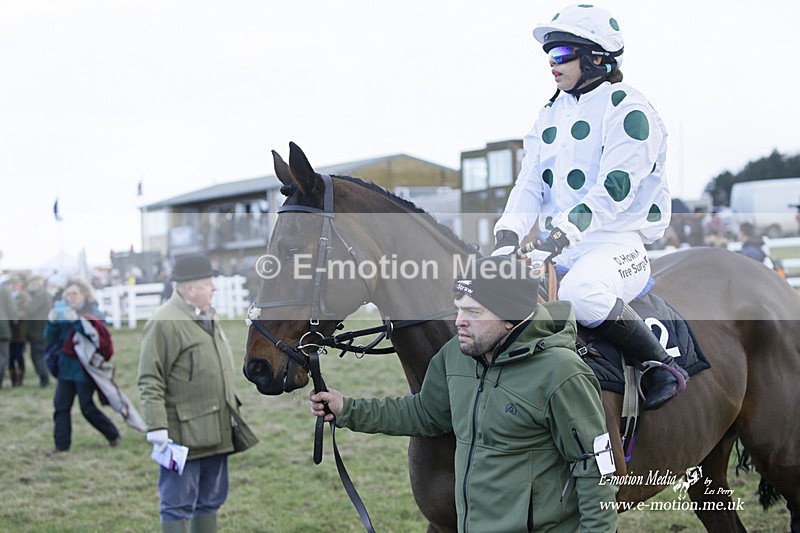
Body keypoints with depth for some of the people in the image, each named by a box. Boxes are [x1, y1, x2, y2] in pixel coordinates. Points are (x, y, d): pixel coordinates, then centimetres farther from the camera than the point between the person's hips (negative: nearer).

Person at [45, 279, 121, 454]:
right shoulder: (63, 312, 8)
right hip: (66, 366, 6)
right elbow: (51, 338, 6)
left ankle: (113, 435, 18)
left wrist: (76, 321, -31)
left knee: (87, 408, 0)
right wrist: (51, 322, -13)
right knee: (61, 406, 2)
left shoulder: (95, 313, -8)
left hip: (85, 368, -6)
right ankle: (62, 444, 10)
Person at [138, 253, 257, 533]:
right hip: (183, 434, -9)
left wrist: (233, 410, 22)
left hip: (216, 433, 9)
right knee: (178, 505, -1)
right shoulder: (164, 324, -15)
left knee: (210, 502, 17)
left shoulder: (208, 318, 14)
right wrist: (157, 429, -22)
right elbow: (150, 382, -17)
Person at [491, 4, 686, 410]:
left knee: (581, 293, -38)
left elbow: (611, 192, -17)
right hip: (557, 246, 8)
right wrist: (508, 236, -11)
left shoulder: (627, 109, -7)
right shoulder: (551, 114, 17)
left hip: (618, 242, -7)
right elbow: (530, 183, 7)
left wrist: (559, 237, -26)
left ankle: (660, 366, -16)